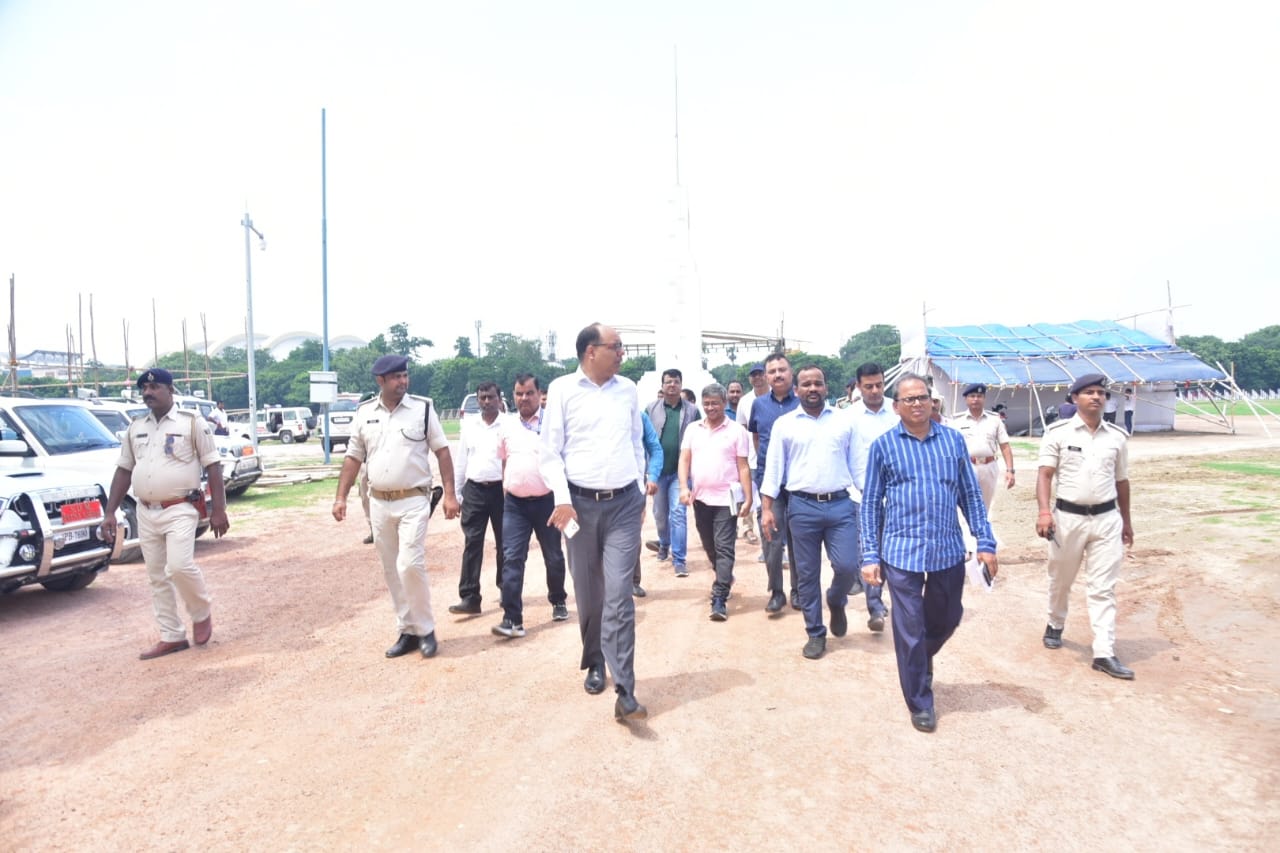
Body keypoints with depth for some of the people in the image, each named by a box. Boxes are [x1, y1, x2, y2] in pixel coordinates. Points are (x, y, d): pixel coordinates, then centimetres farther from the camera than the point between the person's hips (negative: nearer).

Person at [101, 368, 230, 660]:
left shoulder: (191, 422, -5)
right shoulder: (135, 428, 11)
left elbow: (212, 466, -7)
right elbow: (124, 471, 16)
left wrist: (219, 509, -13)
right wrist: (110, 513, 8)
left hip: (180, 510, -6)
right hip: (145, 513, 6)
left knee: (179, 566, -20)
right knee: (156, 577, 8)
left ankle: (202, 612, 7)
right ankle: (172, 636, 17)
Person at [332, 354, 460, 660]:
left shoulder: (423, 408, -4)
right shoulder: (364, 413, 5)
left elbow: (442, 452, -4)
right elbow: (353, 457, 10)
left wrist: (450, 494, -10)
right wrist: (341, 497, 3)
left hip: (413, 500, -4)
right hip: (378, 503, 4)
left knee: (410, 566, -12)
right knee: (391, 571, 9)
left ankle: (425, 629, 7)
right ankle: (408, 631, 22)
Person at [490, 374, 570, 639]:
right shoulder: (507, 424, 7)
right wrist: (505, 488, 17)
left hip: (546, 501, -2)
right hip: (514, 503, 2)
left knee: (553, 556, 13)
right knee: (511, 559, -3)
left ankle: (558, 601, 35)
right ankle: (512, 619, 0)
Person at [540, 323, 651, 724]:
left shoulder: (628, 390, 9)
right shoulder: (562, 389, -1)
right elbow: (551, 451, -3)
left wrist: (640, 493, 12)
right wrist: (562, 499, -13)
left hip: (624, 503, 1)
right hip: (582, 502, -1)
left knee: (619, 594, -6)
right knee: (588, 593, 12)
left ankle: (625, 691, -2)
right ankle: (594, 663, 35)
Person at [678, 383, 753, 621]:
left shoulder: (736, 430, -2)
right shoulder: (693, 429, 8)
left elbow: (743, 467, -3)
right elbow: (684, 460, 5)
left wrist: (748, 499, -7)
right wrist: (684, 487, -10)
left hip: (726, 499, -4)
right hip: (700, 498, 4)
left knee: (724, 548, -5)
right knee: (709, 546, 17)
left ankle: (719, 600, -5)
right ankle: (725, 578, 41)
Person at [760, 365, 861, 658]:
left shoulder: (845, 421, 7)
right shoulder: (784, 424, 4)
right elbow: (773, 467, 3)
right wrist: (767, 508, -2)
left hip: (840, 504, 1)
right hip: (802, 507, 0)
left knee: (847, 566, -6)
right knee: (807, 575, 6)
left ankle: (836, 603, 29)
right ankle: (815, 633, 23)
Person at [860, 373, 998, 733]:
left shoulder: (954, 440, 4)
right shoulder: (883, 445, -2)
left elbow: (971, 495, 8)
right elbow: (871, 503, 0)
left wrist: (985, 542, 3)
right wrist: (870, 555, -4)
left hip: (948, 550, 3)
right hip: (902, 552, -3)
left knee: (947, 619, 19)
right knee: (910, 631, 5)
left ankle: (919, 663, 49)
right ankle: (920, 702, 24)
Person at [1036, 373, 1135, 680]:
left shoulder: (1117, 436, 7)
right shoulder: (1058, 433, -4)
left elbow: (1121, 481, 14)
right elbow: (1045, 474, -8)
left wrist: (1126, 521, 17)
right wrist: (1044, 511, -21)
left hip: (1107, 519, 2)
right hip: (1068, 517, -2)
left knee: (1104, 588, 2)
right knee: (1060, 580, 14)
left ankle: (1104, 652, 6)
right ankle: (1055, 625, 37)